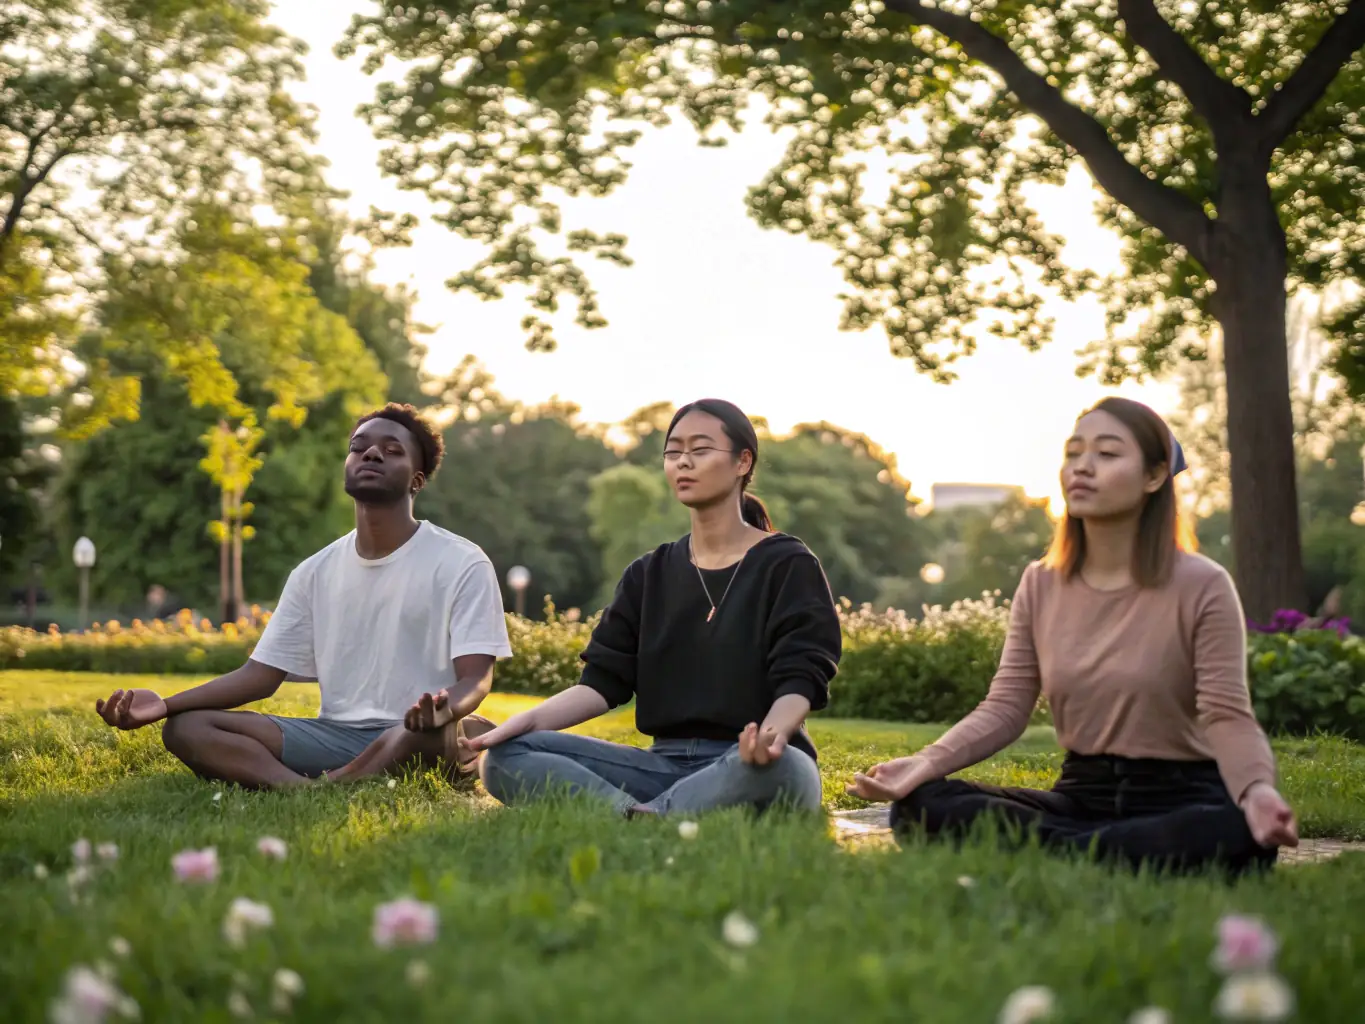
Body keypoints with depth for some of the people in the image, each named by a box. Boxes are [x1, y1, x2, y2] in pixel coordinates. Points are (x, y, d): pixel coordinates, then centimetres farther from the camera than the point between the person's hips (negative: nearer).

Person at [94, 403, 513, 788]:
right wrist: (165, 704, -7)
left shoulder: (463, 564, -3)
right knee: (185, 728, -14)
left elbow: (475, 679, -11)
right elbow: (261, 673, 9)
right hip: (336, 737, 5)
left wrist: (444, 709, -37)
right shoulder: (314, 573, 12)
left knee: (475, 733, -40)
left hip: (418, 740, -5)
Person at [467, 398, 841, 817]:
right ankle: (644, 820, -37)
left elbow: (799, 680, -9)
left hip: (750, 763, -4)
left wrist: (774, 733, -34)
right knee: (508, 757, -17)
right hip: (667, 763, 5)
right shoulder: (648, 575, 16)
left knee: (783, 768, -43)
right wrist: (530, 719, -13)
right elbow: (605, 679, 7)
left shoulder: (788, 566, 2)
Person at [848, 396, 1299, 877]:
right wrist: (925, 763, -19)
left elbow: (1227, 717, -13)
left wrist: (1257, 790, -36)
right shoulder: (1039, 586, 5)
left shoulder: (1201, 586, -8)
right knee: (921, 805, -20)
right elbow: (1004, 709, 0)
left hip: (1178, 797, -3)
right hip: (1082, 793, 3)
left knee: (1239, 834, -40)